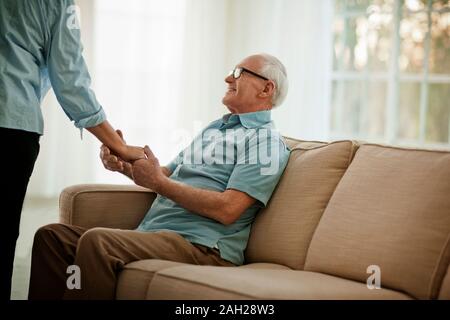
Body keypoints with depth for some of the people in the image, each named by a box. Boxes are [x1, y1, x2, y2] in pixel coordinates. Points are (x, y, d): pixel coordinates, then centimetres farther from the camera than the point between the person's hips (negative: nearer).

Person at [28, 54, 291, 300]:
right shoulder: (215, 128, 25)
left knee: (95, 242, -32)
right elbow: (170, 176, 27)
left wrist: (158, 182, -11)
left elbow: (226, 210, -16)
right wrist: (124, 166, 7)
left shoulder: (265, 141, -4)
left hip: (200, 245, -9)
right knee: (51, 235, -4)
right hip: (150, 233, 9)